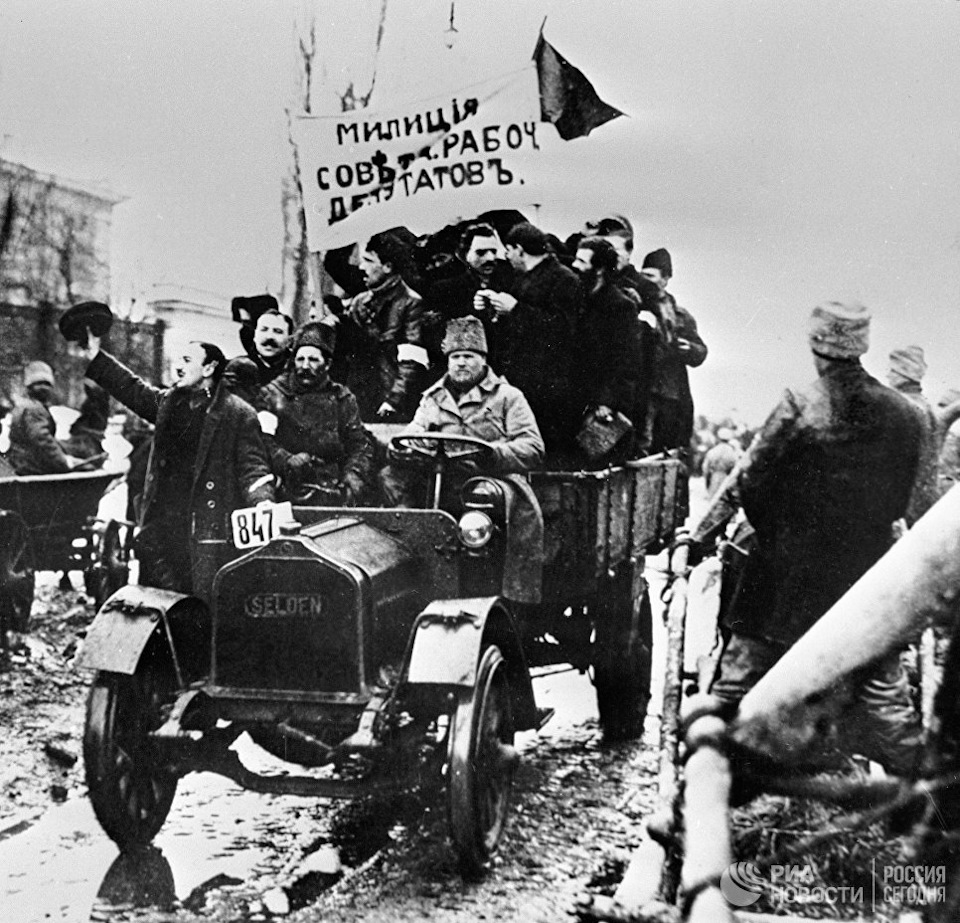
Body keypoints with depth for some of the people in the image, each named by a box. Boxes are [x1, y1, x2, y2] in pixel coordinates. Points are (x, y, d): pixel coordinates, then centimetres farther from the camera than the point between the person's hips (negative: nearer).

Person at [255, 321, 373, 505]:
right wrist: (286, 461, -17)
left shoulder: (342, 399, 16)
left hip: (331, 495, 1)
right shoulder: (272, 395, 10)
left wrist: (351, 484, -5)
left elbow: (360, 447, 11)